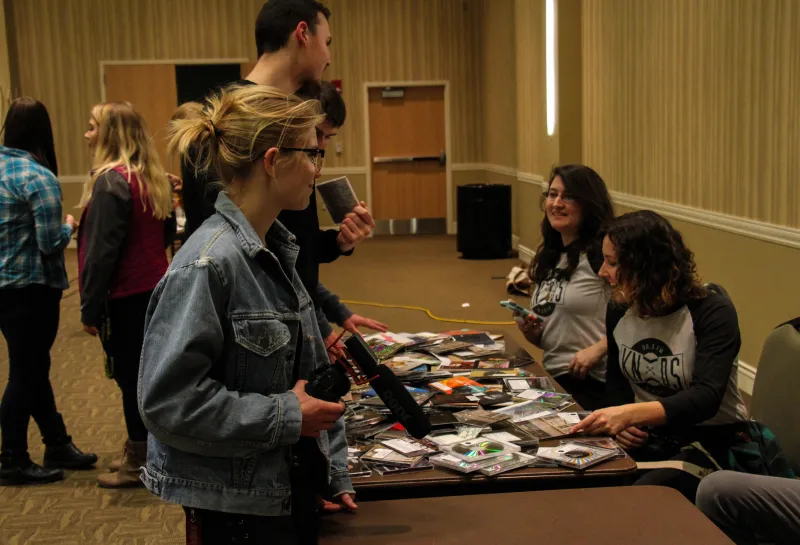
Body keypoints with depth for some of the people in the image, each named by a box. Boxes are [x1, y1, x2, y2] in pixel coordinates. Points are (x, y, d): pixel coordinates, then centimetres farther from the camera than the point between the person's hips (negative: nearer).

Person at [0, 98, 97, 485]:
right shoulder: (38, 177, -18)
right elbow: (51, 243, -20)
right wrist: (69, 226, -1)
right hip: (31, 287, -8)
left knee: (32, 366, 16)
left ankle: (57, 445, 28)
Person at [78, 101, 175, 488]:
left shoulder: (110, 181, -18)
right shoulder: (153, 178, 7)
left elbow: (101, 251, -19)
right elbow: (167, 232, 16)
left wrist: (89, 308, -15)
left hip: (124, 297, -8)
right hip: (155, 289, 8)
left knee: (130, 376, 1)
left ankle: (138, 463, 12)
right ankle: (142, 451, 28)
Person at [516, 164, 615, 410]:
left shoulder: (603, 252, -8)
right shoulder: (547, 257, 16)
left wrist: (597, 349, -21)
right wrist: (531, 332, 4)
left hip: (595, 384, -7)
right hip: (553, 379, 7)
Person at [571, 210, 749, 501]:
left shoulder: (712, 312, -16)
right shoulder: (618, 311, 1)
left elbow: (705, 398, -28)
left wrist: (632, 413, -43)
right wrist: (618, 421, -5)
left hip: (712, 439, -5)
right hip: (646, 436, 5)